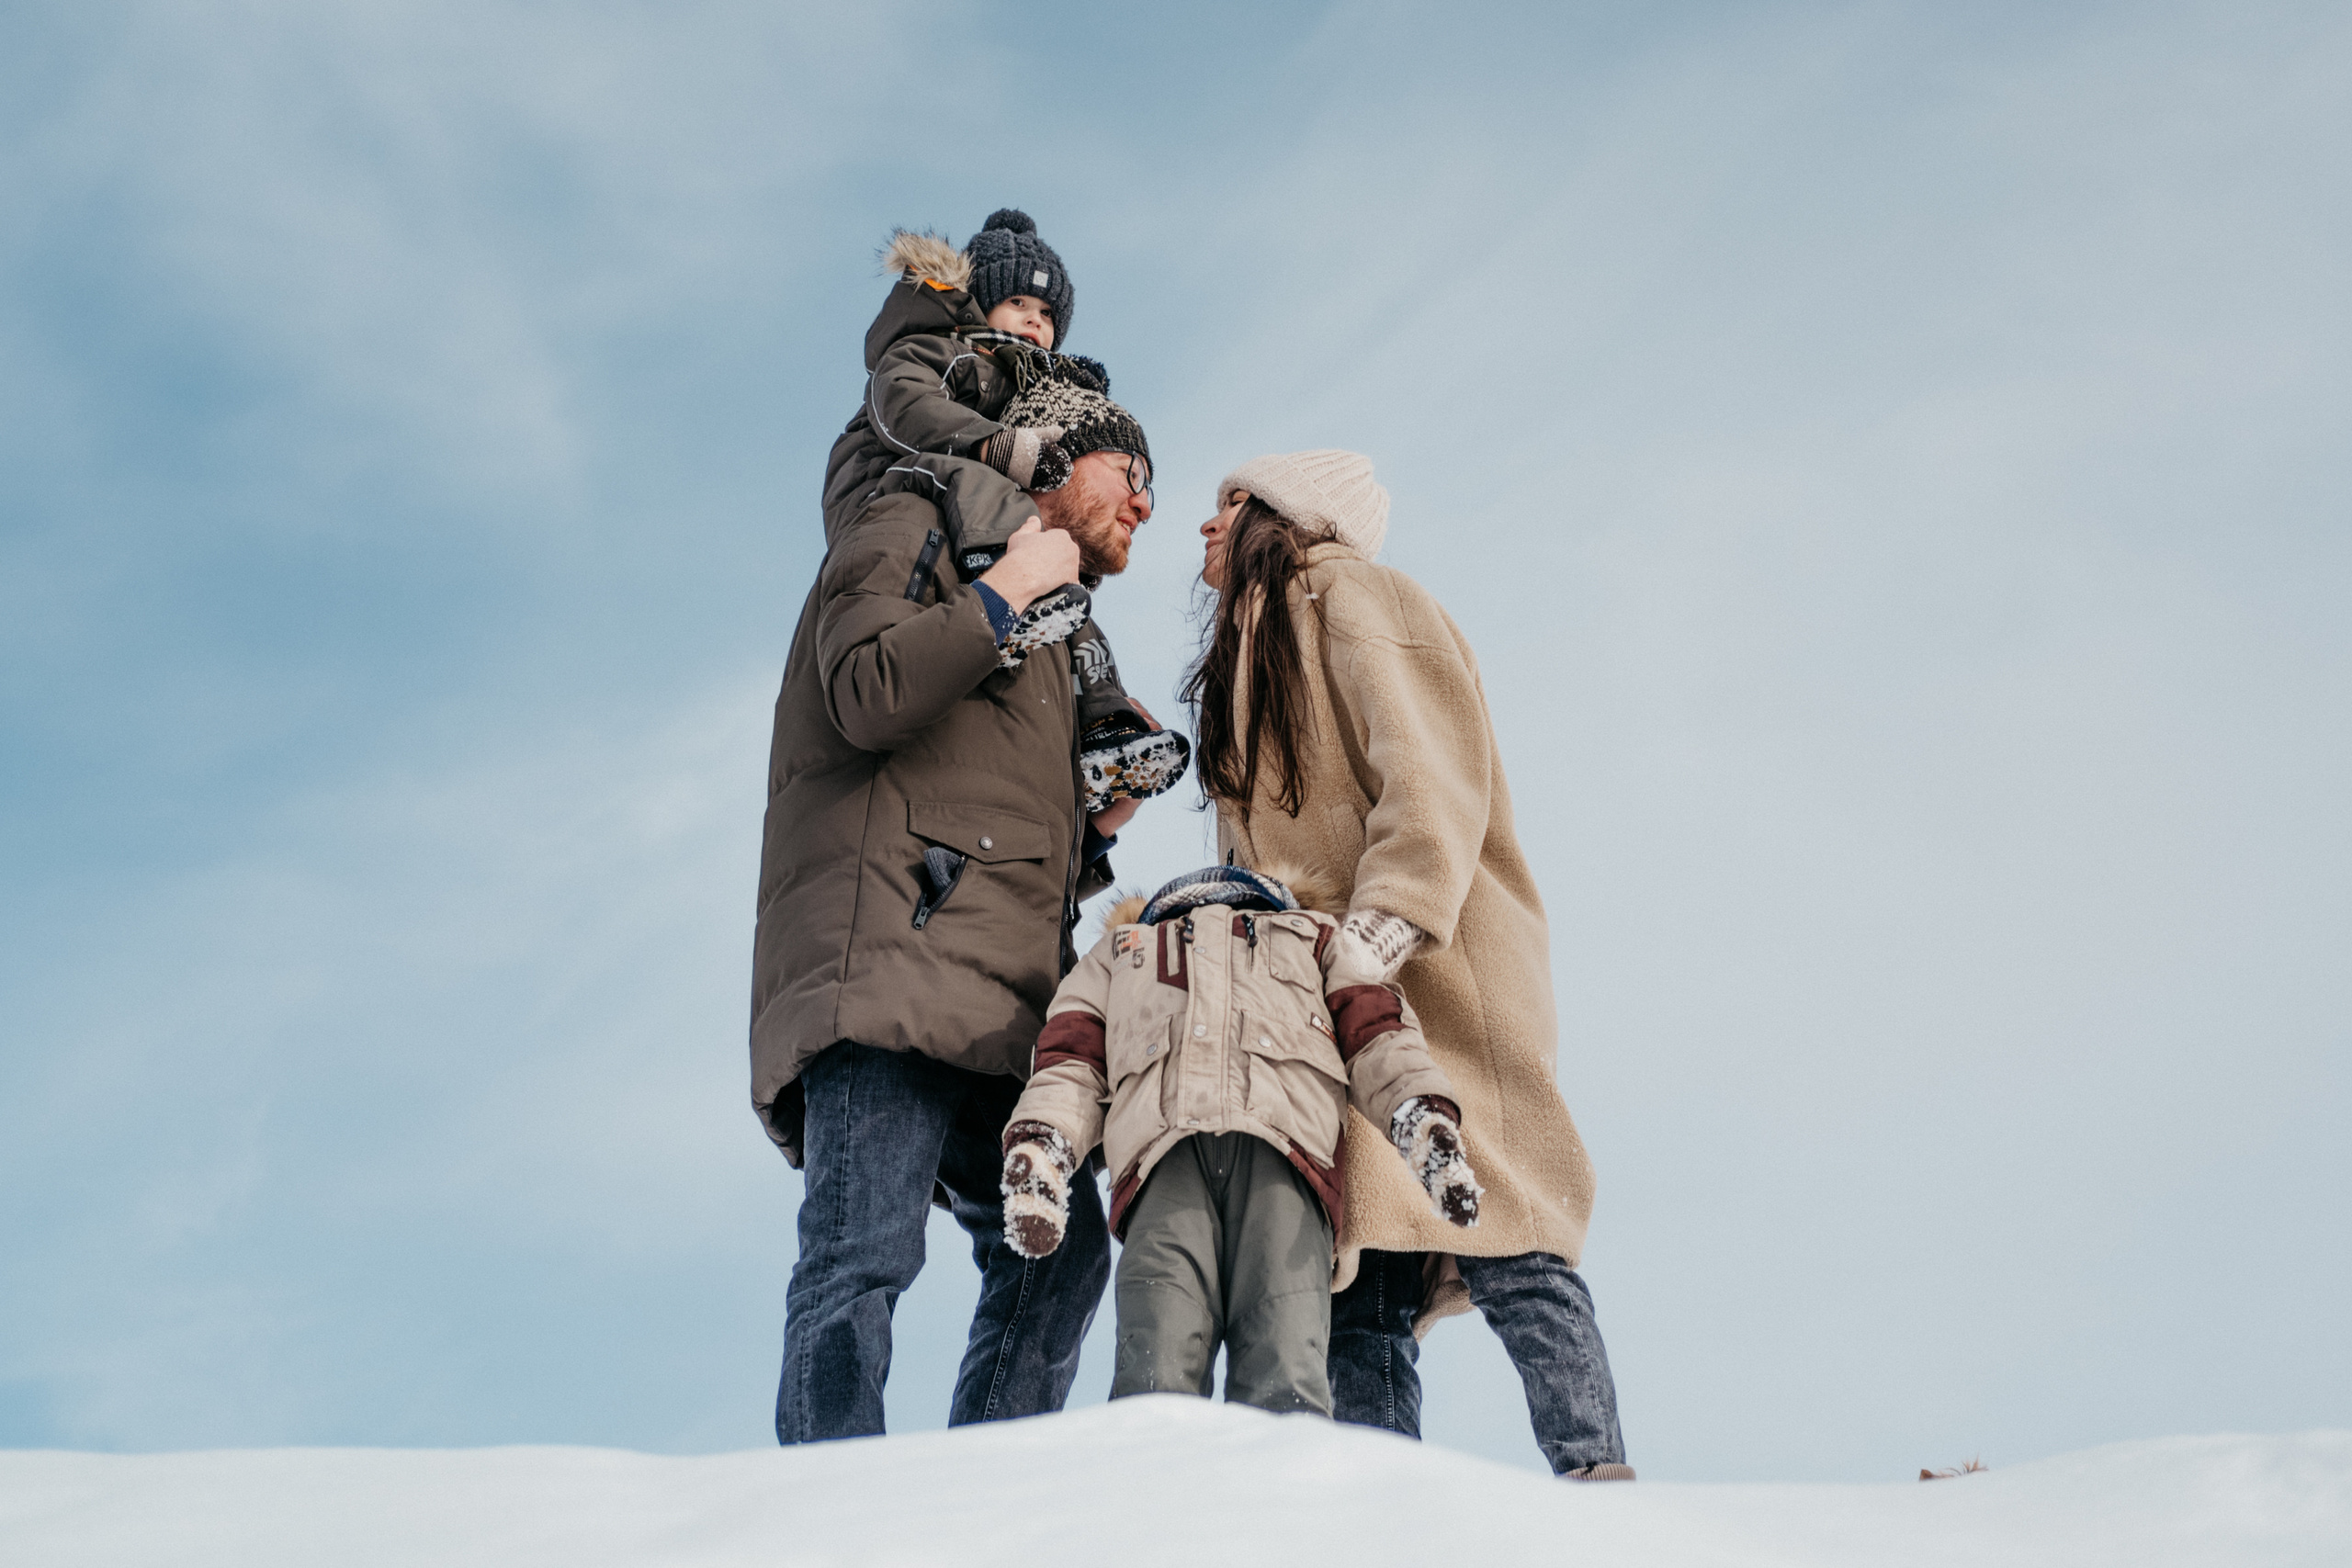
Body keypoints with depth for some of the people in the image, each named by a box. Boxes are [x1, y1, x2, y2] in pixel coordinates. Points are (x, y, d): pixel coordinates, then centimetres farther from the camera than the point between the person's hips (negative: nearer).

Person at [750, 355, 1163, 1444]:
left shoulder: (1059, 641, 35)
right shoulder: (913, 533, 13)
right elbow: (869, 696, -9)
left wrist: (1102, 826, 16)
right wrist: (1006, 593, 0)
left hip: (1000, 1004, 8)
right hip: (890, 957, -8)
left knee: (1058, 1250, -4)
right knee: (866, 1250, -18)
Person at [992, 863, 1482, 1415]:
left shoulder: (1313, 939, 42)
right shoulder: (1120, 953, 43)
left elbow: (1376, 1034, 23)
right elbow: (1072, 1059, 26)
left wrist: (1425, 1118, 1)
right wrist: (1037, 1146, 3)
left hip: (1279, 1148, 0)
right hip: (1164, 1155, 1)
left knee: (1286, 1384, -25)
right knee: (1158, 1376, -25)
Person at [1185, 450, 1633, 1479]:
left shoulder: (1347, 595, 6)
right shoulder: (1252, 656, 31)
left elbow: (1433, 778, -9)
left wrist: (1376, 936, -21)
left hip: (1430, 973, -8)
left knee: (1502, 1250, -17)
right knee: (1357, 1296, -6)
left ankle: (1597, 1481, -18)